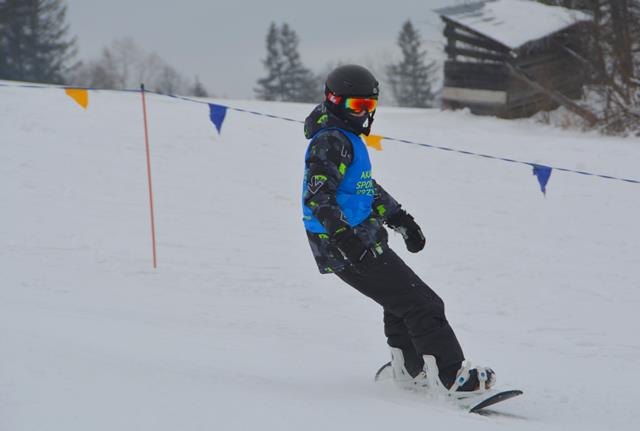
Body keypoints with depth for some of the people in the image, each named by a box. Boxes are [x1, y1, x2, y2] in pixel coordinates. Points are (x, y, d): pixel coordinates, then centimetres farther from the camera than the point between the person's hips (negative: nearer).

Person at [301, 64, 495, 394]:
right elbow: (318, 196, -28)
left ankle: (409, 370, 39)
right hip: (348, 248, -11)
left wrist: (399, 218, 29)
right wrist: (346, 237, -38)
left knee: (401, 302, 28)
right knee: (421, 304, -10)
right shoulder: (330, 142, -16)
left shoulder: (347, 139, 17)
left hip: (364, 242, 11)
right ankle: (451, 375, -9)